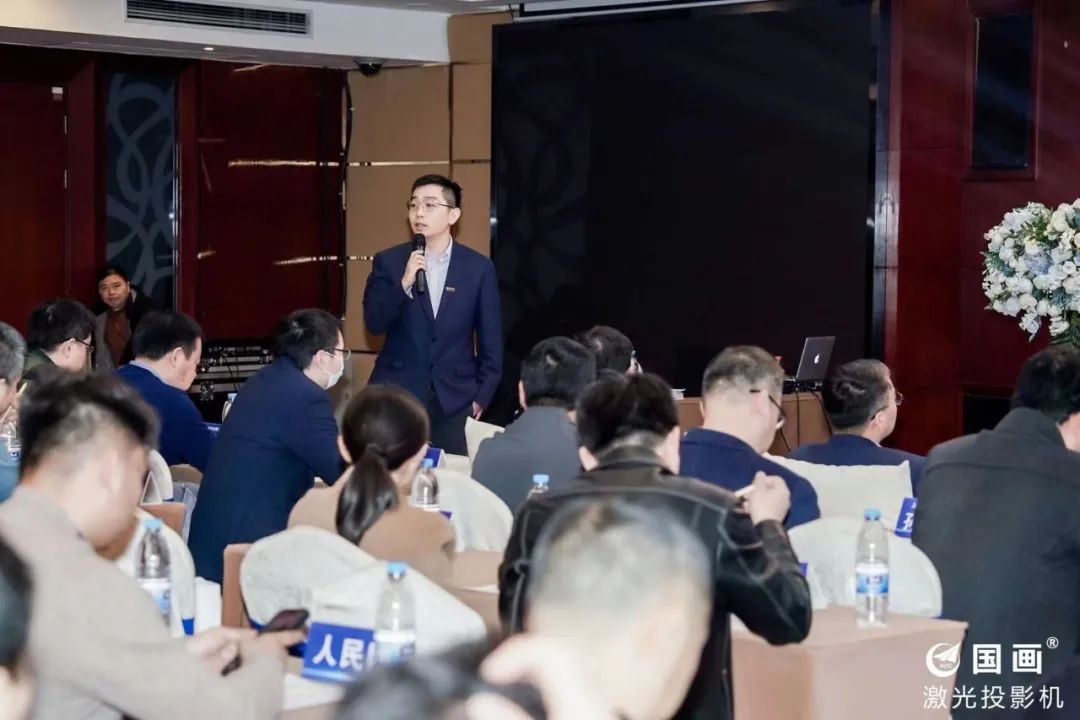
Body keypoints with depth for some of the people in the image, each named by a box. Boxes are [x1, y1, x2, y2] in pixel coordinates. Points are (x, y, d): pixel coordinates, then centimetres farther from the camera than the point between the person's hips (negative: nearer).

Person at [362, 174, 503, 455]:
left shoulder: (478, 267, 1)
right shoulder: (388, 262, 2)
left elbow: (490, 339, 5)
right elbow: (374, 323, -6)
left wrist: (482, 395, 2)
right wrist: (404, 283, -19)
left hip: (454, 398, 0)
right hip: (396, 393, 0)